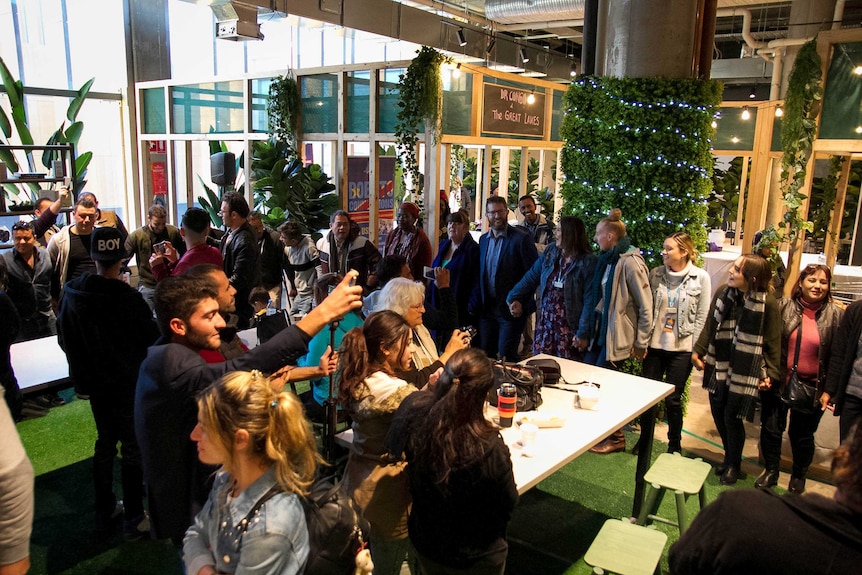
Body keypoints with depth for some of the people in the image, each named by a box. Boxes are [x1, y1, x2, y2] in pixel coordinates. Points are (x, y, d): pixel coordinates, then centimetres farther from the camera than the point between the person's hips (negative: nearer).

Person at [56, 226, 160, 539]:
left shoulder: (72, 292, -5)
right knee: (133, 446, 7)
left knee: (105, 441, 20)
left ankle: (104, 513, 32)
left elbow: (64, 337, 8)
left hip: (93, 380, 6)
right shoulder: (127, 298, -24)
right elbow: (152, 340, -15)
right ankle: (134, 519, 17)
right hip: (127, 383, -6)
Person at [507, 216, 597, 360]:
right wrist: (514, 298, 2)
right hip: (545, 323, 5)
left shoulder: (588, 262, -12)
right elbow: (531, 277, 11)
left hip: (569, 328, -5)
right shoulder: (550, 251, 5)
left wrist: (582, 333, -18)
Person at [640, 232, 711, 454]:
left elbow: (702, 317, -4)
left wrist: (695, 349, -7)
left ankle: (674, 446, 25)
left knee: (672, 399, 5)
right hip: (654, 345, 3)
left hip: (681, 348, -3)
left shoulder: (701, 278, -5)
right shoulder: (656, 274, 1)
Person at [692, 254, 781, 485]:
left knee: (732, 416, 2)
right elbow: (710, 326, 8)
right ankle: (730, 456, 36)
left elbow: (774, 342, -8)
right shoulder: (723, 292, -3)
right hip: (719, 366, 5)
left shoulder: (768, 303, -15)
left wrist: (771, 373, -8)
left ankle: (733, 464, 28)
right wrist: (698, 351, 6)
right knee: (718, 412, 11)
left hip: (745, 372, -4)